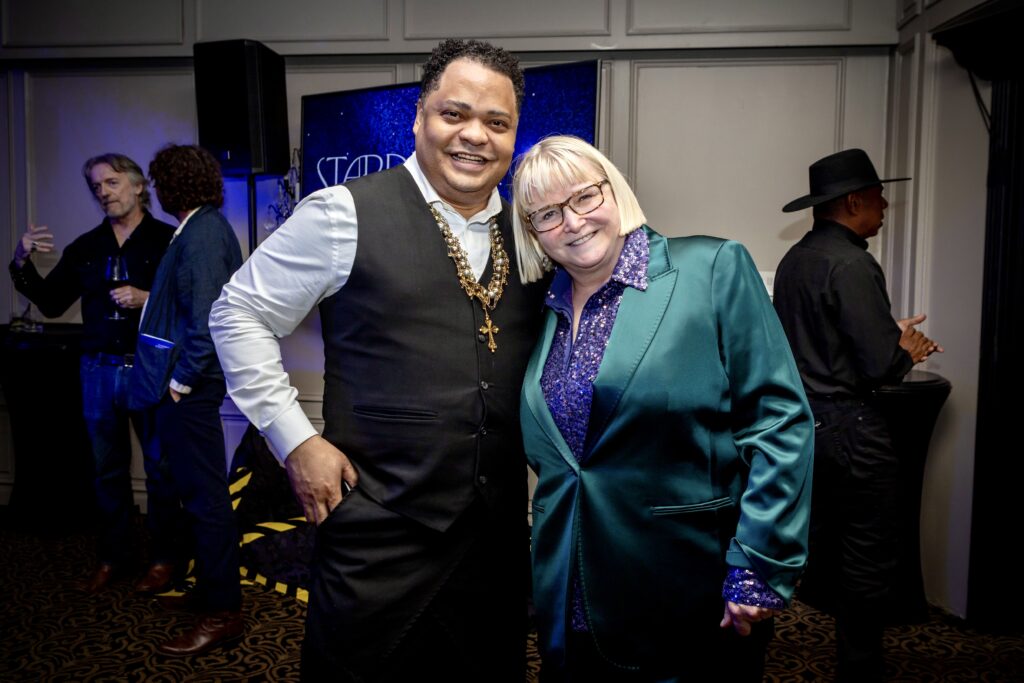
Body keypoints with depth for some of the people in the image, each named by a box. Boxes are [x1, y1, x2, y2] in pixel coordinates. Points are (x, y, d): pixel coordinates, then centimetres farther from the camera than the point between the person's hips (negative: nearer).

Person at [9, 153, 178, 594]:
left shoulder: (168, 239, -4)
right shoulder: (85, 247, 12)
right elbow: (51, 303, 12)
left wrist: (147, 299, -22)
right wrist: (22, 264, -1)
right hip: (99, 370, 5)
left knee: (160, 466, 3)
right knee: (107, 469, 13)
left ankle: (162, 557, 17)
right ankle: (113, 555, 26)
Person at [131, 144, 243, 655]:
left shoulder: (203, 231, -15)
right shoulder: (202, 227, 14)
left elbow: (206, 314, -22)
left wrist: (183, 378, -17)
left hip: (188, 386, -10)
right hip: (184, 380, 10)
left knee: (205, 496, -2)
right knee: (200, 492, 18)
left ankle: (221, 612, 9)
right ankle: (212, 588, 34)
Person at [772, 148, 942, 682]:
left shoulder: (794, 259, 10)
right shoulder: (851, 264, -17)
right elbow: (882, 364, -21)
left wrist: (893, 338, 15)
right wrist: (907, 351, 1)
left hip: (802, 422, 9)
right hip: (850, 429, -9)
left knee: (822, 547, 21)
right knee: (868, 559, 4)